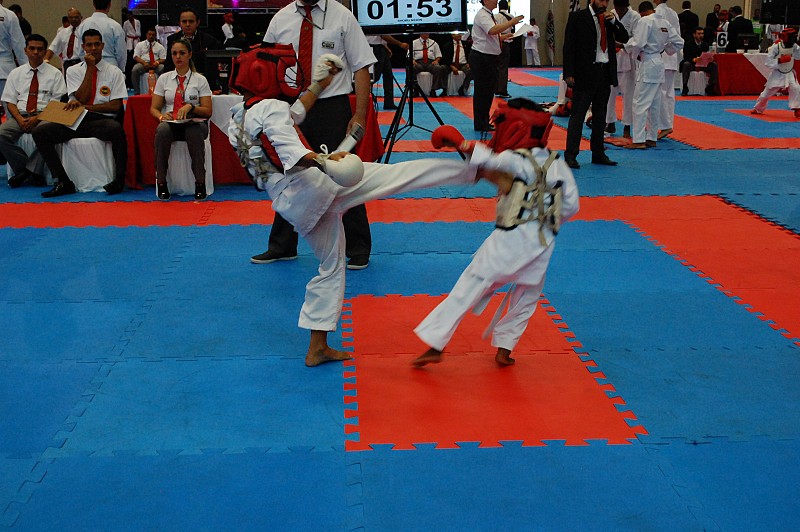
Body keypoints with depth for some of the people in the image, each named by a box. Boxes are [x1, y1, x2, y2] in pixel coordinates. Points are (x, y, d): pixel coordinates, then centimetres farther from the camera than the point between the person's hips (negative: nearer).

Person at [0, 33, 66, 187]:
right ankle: (33, 172, -18)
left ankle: (29, 169, -23)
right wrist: (20, 119, -9)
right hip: (20, 115, 3)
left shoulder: (54, 73, 8)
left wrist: (38, 118, -14)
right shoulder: (16, 73, 16)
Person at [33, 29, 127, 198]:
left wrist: (84, 106, -9)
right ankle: (64, 182, -19)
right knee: (40, 132, -20)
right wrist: (90, 68, -3)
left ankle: (119, 180, -27)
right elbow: (82, 98, -2)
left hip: (101, 120, -3)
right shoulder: (73, 71, 13)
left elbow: (116, 106, -1)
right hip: (76, 121, 3)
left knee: (117, 129, -39)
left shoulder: (114, 72, 7)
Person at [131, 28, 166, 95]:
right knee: (134, 70, -33)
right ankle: (136, 92, -27)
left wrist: (157, 62, -16)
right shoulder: (140, 45, 17)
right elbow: (136, 57, 6)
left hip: (156, 64, 0)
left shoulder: (160, 46, 17)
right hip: (143, 64, 0)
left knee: (163, 69, -34)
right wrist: (143, 62, -15)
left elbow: (163, 59, 8)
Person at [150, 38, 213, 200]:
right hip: (171, 123, 1)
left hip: (194, 123, -1)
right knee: (162, 130, -36)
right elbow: (154, 108, 13)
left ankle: (200, 183, -31)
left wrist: (190, 107, -16)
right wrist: (161, 116, -11)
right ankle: (161, 182, -28)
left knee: (194, 132, -39)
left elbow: (208, 111, 3)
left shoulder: (200, 80, 8)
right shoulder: (164, 79, 14)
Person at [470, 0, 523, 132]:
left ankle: (484, 122, 24)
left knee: (489, 91, 15)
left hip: (490, 58, 10)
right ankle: (480, 124, 3)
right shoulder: (482, 15, -14)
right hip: (481, 58, -10)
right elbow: (492, 30, -32)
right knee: (481, 91, -3)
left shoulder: (489, 15, 17)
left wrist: (504, 37, 11)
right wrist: (511, 22, -28)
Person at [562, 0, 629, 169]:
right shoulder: (577, 17, -3)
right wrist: (569, 73, -14)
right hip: (585, 73, -6)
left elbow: (624, 38, 11)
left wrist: (613, 21, -4)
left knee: (600, 115, 12)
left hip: (605, 73, 6)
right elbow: (569, 46, -7)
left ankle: (598, 154, 20)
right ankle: (570, 155, -2)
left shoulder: (608, 19, 13)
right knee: (578, 115, -5)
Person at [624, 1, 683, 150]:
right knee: (655, 104, 13)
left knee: (640, 102, -7)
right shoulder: (665, 23, 12)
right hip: (659, 63, 8)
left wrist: (635, 53, 0)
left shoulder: (644, 21, -12)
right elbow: (679, 42, 14)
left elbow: (638, 43, -20)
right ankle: (652, 138, 20)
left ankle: (639, 140, -9)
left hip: (648, 64, -8)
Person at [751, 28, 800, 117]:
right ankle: (758, 109, 31)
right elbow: (767, 62, -22)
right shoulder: (776, 47, -19)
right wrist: (780, 60, -29)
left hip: (789, 73, 2)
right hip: (777, 74, -2)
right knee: (767, 92, 9)